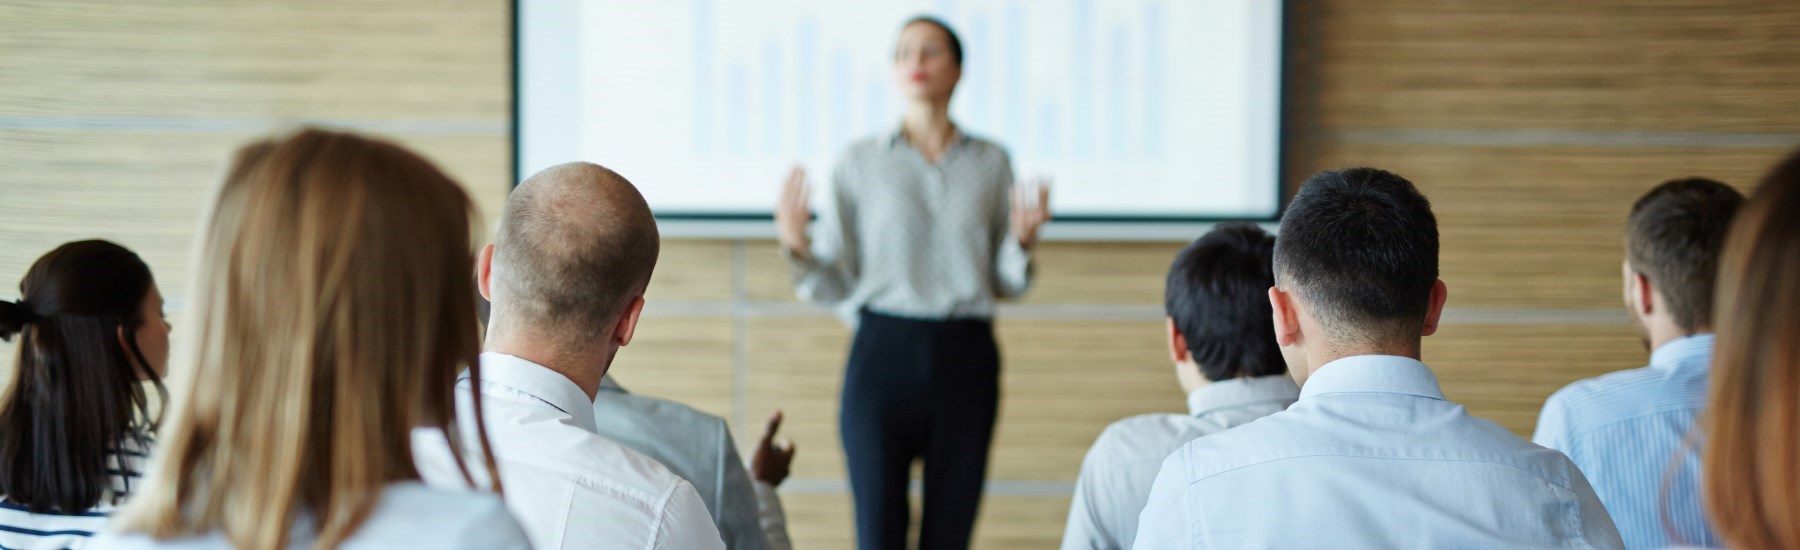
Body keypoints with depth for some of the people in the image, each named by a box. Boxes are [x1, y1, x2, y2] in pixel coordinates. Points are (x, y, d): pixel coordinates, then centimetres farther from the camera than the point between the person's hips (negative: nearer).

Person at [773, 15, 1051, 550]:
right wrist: (796, 245, -15)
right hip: (884, 351, -1)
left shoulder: (991, 162, 8)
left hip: (966, 358, 1)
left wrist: (1022, 240, -8)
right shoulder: (858, 163, 4)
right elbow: (834, 285, 3)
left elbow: (1004, 284, 11)